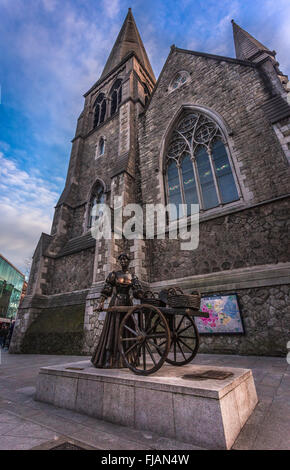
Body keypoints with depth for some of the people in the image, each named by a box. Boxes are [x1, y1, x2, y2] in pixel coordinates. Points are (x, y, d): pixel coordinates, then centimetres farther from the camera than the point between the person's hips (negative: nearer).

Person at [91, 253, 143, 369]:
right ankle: (108, 360, 2)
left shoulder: (133, 277, 9)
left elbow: (138, 292, 1)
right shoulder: (114, 274, 3)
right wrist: (100, 303, -14)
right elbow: (106, 290, -2)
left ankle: (122, 359, 18)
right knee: (113, 329, -4)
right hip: (116, 304, -3)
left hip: (128, 304, 3)